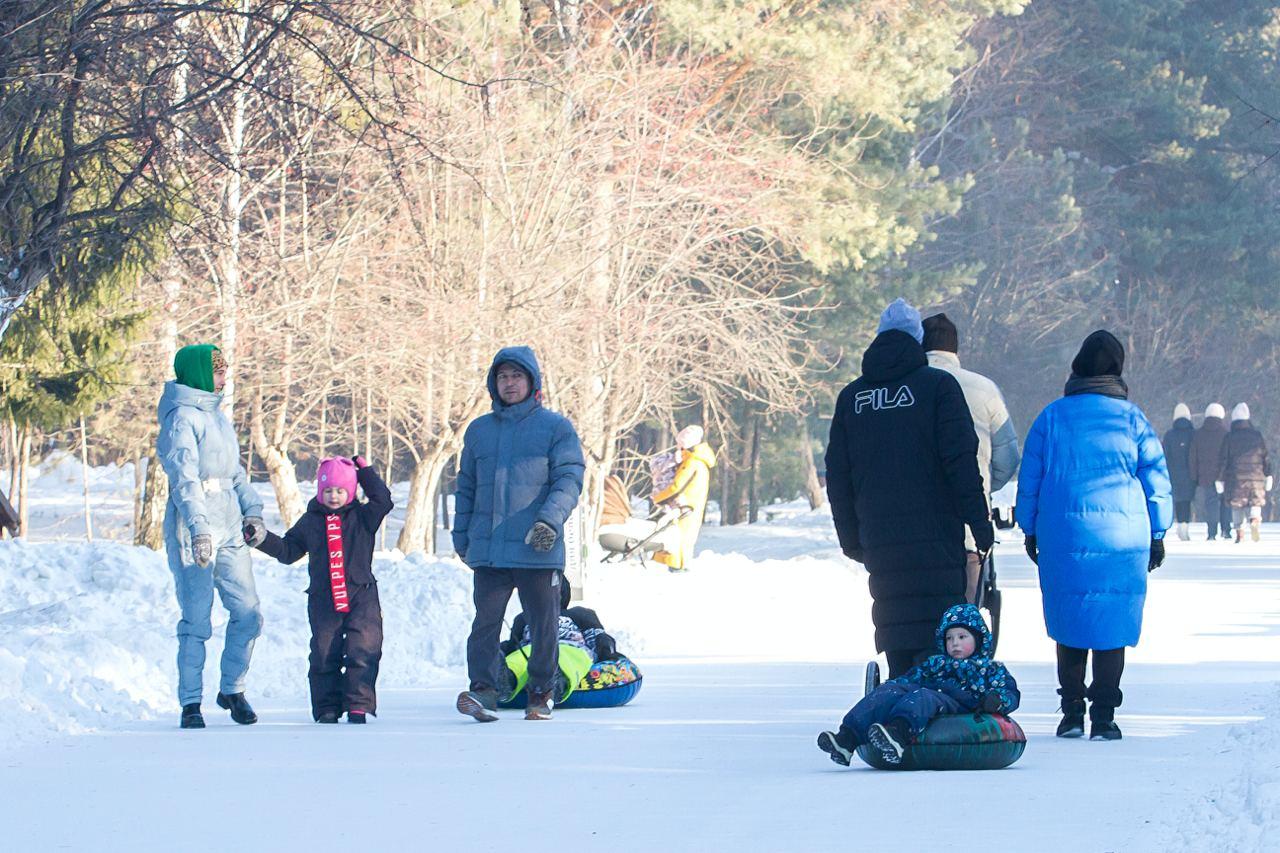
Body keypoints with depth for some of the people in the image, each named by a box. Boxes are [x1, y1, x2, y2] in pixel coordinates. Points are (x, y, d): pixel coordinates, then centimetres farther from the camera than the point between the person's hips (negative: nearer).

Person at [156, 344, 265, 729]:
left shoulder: (218, 417, 17)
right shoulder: (183, 419, -9)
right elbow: (184, 479, -19)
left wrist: (252, 510, 12)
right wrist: (198, 528, -28)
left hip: (229, 529, 8)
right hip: (193, 528, -8)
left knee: (248, 614, 4)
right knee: (196, 620, -5)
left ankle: (232, 690, 19)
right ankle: (191, 704, 2)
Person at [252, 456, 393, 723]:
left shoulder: (362, 517, 6)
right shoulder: (310, 521, 11)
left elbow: (383, 501, -5)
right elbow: (288, 550, 16)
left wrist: (364, 470, -1)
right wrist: (262, 539, 3)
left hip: (361, 595, -1)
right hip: (323, 599, 2)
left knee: (362, 652, -9)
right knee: (325, 656, 0)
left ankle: (358, 706, -5)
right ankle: (327, 708, 8)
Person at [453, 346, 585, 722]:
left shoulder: (556, 428, 3)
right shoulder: (479, 430, 15)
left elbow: (569, 480, -5)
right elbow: (466, 487, 20)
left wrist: (550, 520, -21)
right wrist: (461, 535, 11)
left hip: (538, 550, -2)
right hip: (488, 549, 3)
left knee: (543, 624, 3)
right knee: (486, 619, -7)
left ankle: (541, 694, 14)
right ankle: (483, 691, -12)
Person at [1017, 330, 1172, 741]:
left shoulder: (1051, 417, 3)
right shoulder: (1131, 418, 1)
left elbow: (1029, 480, 7)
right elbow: (1157, 479, 4)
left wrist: (1030, 530, 17)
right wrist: (1157, 534, 12)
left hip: (1062, 537, 1)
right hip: (1123, 540, -1)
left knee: (1068, 626, 10)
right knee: (1112, 626, 2)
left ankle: (1072, 711, 8)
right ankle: (1103, 717, -2)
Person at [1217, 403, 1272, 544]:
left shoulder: (1229, 438, 0)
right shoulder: (1258, 436, 5)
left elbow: (1223, 460, 0)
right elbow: (1266, 458, 8)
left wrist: (1220, 479, 5)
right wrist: (1268, 476, 16)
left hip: (1235, 478, -1)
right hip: (1256, 478, 1)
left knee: (1237, 506, 9)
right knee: (1255, 504, 4)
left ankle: (1239, 533, 2)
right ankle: (1254, 519, -27)